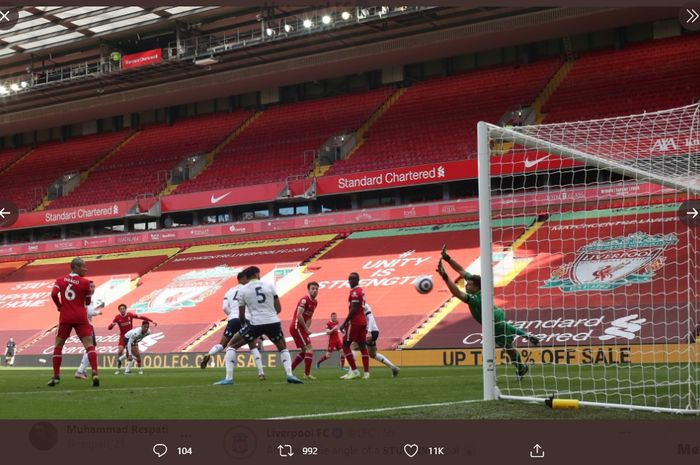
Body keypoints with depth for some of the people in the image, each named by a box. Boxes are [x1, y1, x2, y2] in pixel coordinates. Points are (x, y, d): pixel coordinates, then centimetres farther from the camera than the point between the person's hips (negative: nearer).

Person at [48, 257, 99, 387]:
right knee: (89, 345, -4)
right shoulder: (85, 282, -2)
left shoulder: (60, 280, 5)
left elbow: (53, 294, -7)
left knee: (58, 346, 15)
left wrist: (59, 306, 8)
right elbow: (88, 302, 4)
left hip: (65, 318, 2)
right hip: (80, 317, -2)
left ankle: (56, 377, 13)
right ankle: (95, 374, -19)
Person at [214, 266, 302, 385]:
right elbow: (278, 309, 10)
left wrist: (244, 322, 30)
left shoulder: (243, 290, 5)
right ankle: (289, 375, 7)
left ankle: (228, 378, 4)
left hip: (256, 324, -2)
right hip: (273, 323, 2)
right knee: (283, 348, 28)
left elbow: (241, 315, 8)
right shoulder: (269, 286, 9)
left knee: (231, 345, 15)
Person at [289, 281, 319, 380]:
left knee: (304, 351, 16)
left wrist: (307, 328, 5)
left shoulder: (315, 302, 12)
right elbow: (299, 316, -22)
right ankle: (307, 374, -15)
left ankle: (289, 370, 21)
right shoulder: (304, 300, -17)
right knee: (309, 348, -14)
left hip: (300, 328, 10)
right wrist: (306, 329, -16)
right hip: (296, 327, -10)